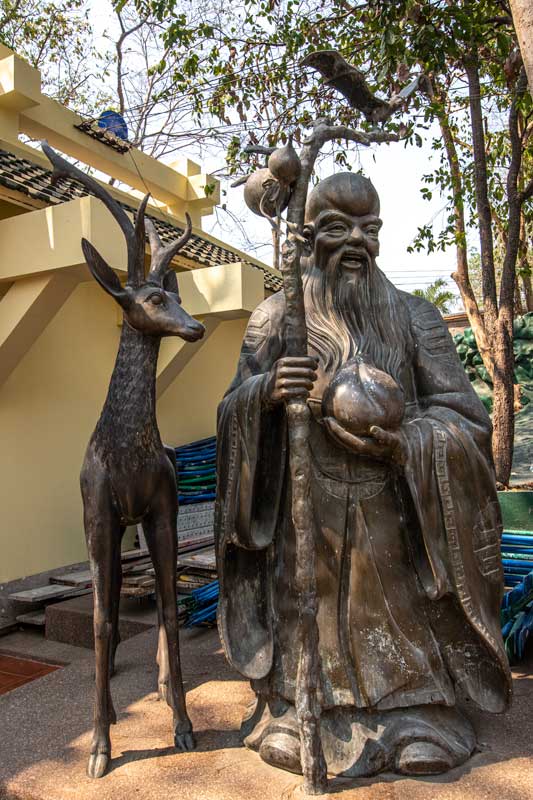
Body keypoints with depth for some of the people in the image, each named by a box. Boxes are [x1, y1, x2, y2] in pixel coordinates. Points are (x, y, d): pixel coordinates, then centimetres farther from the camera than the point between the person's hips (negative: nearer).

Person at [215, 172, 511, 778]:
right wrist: (266, 390, -22)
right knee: (307, 616, 14)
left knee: (397, 625, 11)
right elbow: (234, 410, 1)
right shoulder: (276, 317, 0)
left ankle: (412, 719, 36)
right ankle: (301, 716, 37)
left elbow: (466, 420, -3)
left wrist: (402, 443, -21)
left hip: (390, 512, 1)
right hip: (304, 511, 0)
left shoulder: (414, 317, 0)